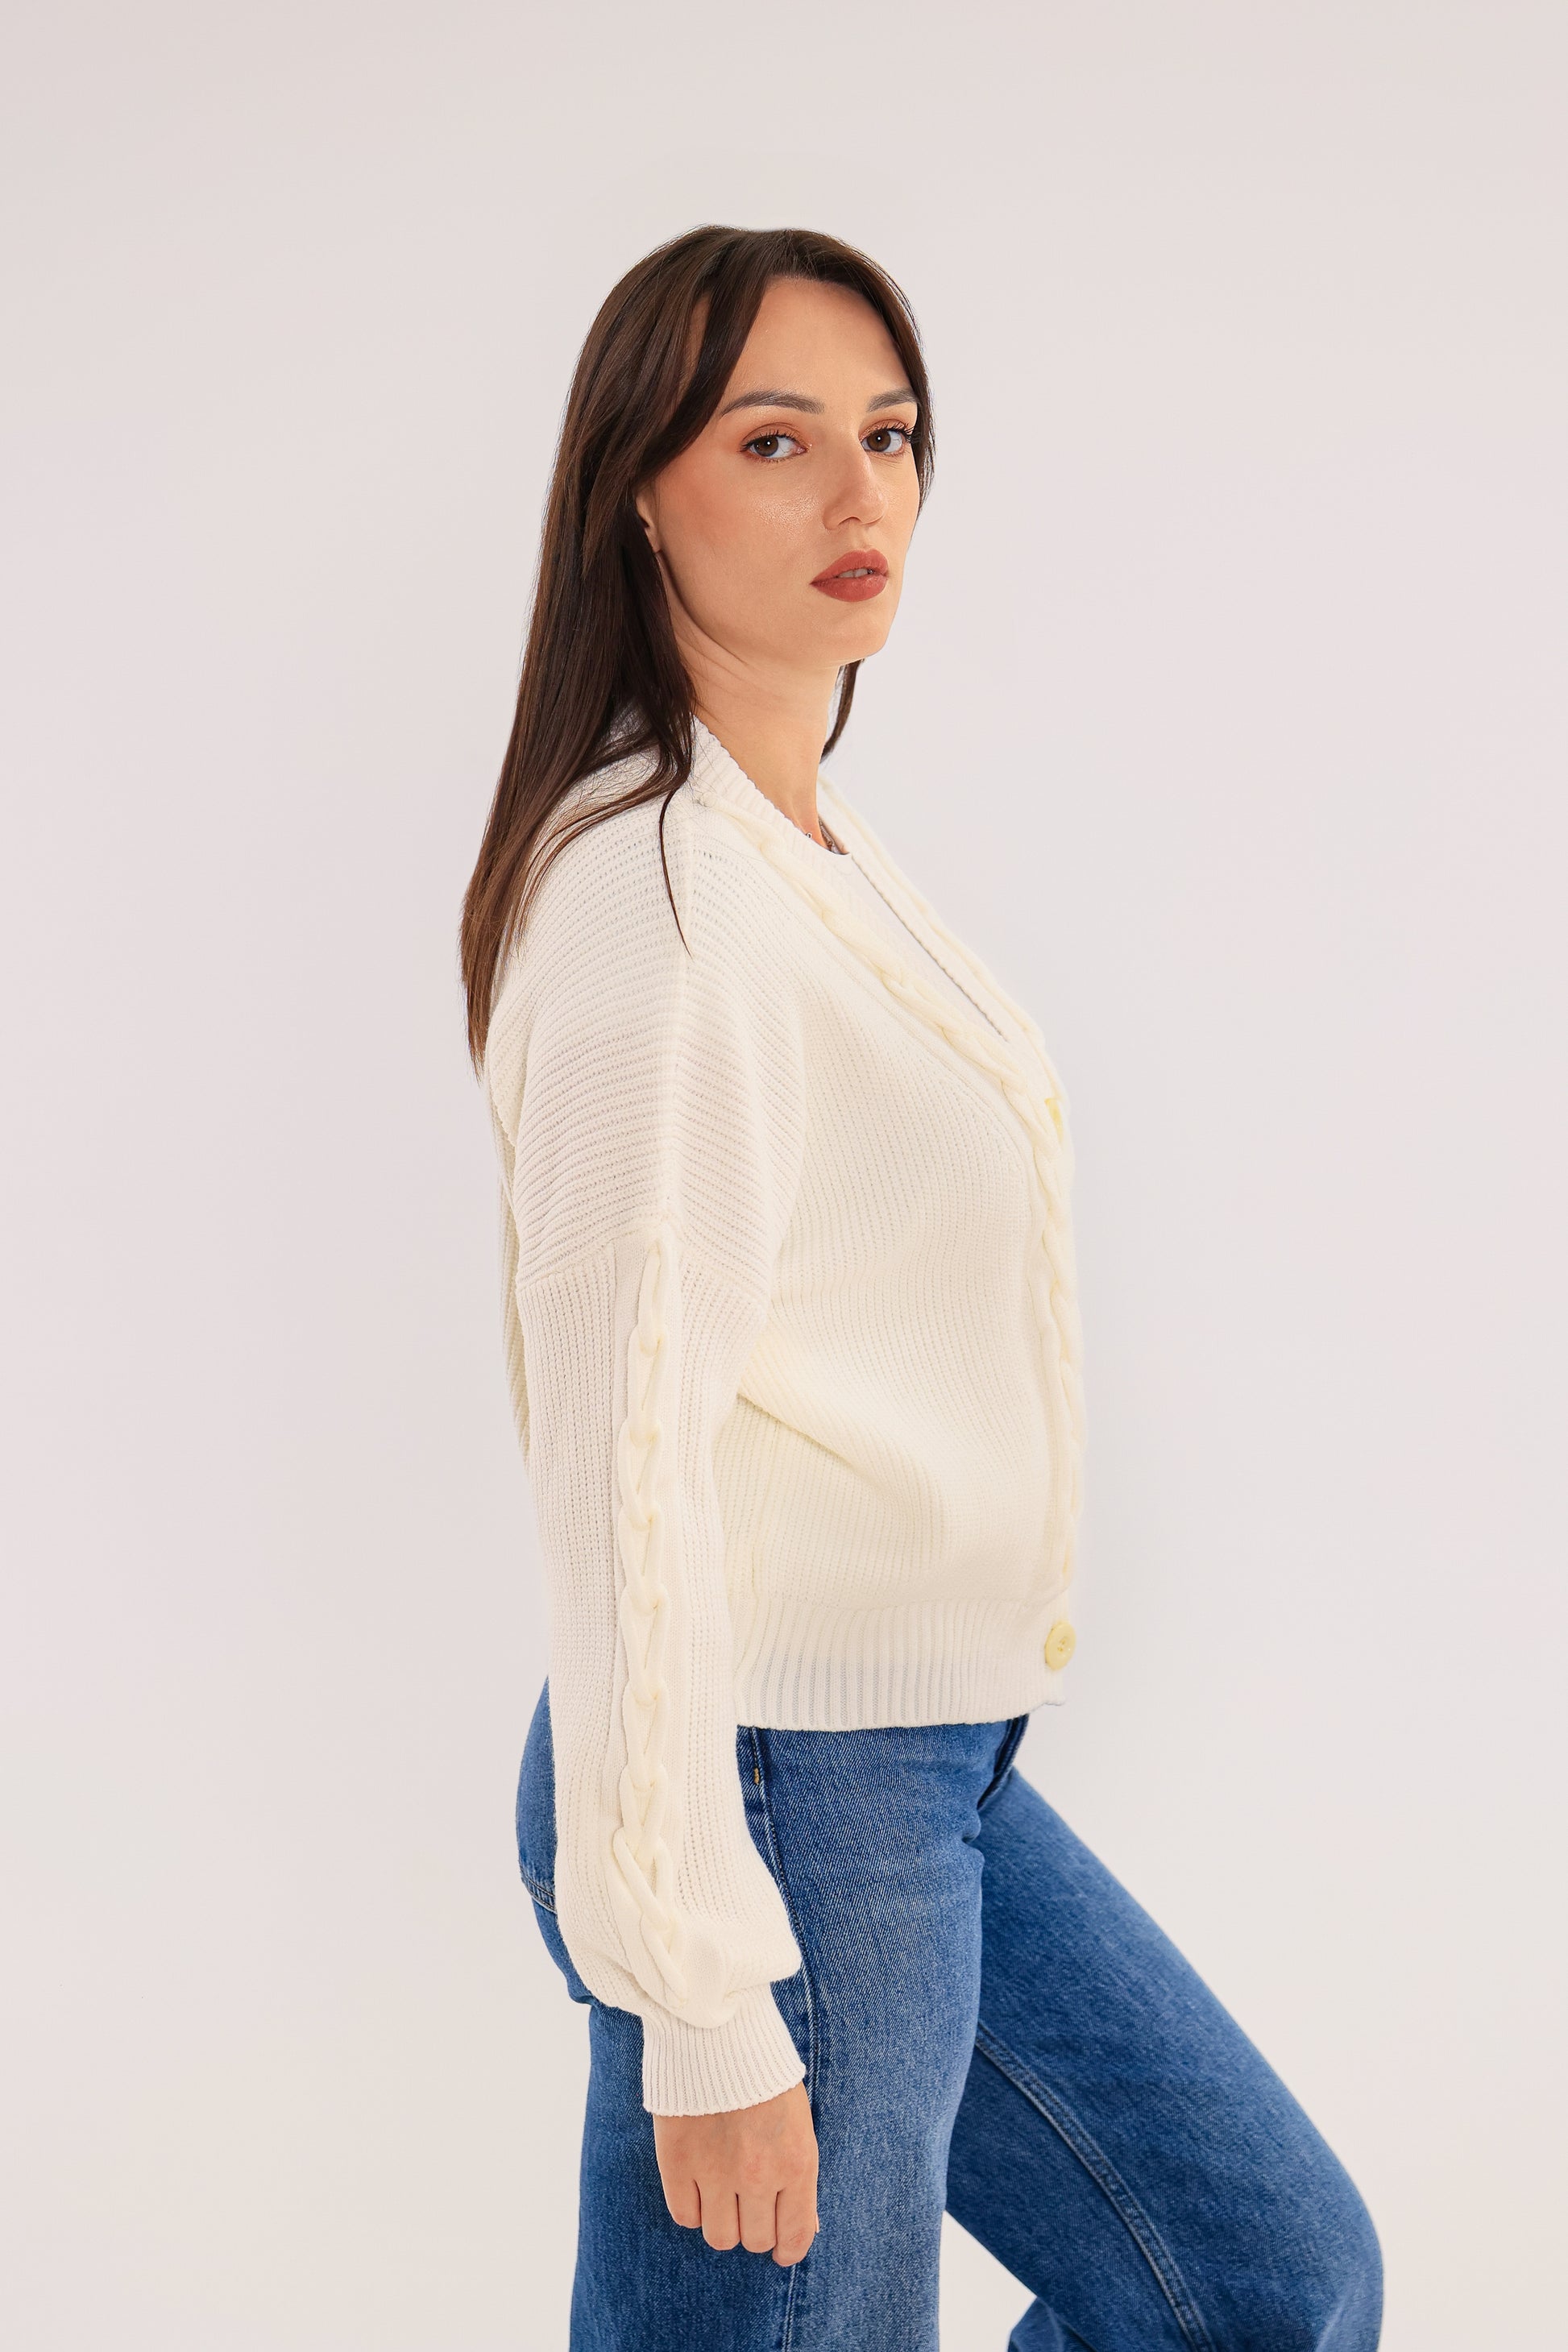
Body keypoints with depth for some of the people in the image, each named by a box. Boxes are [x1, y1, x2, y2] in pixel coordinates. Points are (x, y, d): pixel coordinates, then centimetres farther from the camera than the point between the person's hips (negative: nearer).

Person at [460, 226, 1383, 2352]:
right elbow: (626, 1450, -23)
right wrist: (705, 1991, -22)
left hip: (934, 1766, 10)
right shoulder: (659, 893, -19)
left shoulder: (814, 845, 11)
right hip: (775, 1783, -9)